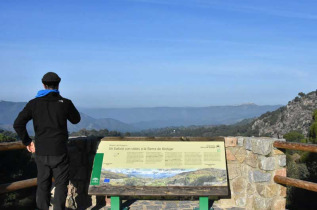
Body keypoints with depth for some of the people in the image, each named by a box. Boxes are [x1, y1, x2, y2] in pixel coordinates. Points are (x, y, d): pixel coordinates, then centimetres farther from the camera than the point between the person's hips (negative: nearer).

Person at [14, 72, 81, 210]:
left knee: (43, 185, 13)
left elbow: (18, 124, -6)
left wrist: (27, 141, 5)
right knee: (61, 184, 8)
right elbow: (76, 120, 12)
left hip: (40, 152, 3)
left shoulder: (34, 103, -1)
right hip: (59, 152, -2)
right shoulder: (65, 103, -6)